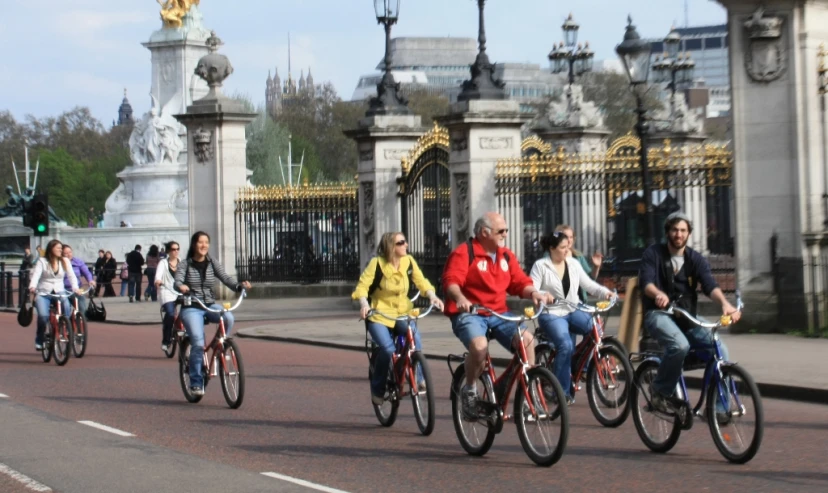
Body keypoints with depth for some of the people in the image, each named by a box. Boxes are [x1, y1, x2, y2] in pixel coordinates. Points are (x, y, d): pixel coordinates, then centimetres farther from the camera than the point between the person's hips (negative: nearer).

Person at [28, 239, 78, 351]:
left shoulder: (65, 261, 9)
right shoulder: (42, 261, 2)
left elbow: (71, 276, 1)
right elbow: (36, 275, -11)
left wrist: (75, 287, -19)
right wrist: (32, 286, -31)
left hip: (59, 292, 2)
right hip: (43, 294, -2)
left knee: (66, 306, -33)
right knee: (43, 315, -26)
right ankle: (39, 341, -4)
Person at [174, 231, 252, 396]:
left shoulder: (213, 264, 7)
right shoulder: (185, 264, -1)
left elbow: (226, 278, -6)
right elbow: (177, 282, -16)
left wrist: (240, 285, -26)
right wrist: (181, 287, -41)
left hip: (210, 305, 3)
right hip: (191, 308, -3)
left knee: (228, 317, -30)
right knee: (198, 344, -20)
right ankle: (196, 382, -6)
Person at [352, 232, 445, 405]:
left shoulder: (409, 262, -4)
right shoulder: (377, 263, -14)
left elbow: (421, 281, 0)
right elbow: (363, 285, -14)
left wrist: (432, 296, -18)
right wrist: (364, 304, -32)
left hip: (403, 312, 3)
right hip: (379, 314, -3)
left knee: (415, 339, -26)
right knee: (388, 350, -23)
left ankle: (418, 379, -8)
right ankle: (378, 389, -1)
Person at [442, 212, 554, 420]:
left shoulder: (506, 256, 13)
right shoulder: (463, 253, -7)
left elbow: (521, 283, 8)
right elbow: (451, 281, -20)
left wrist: (534, 293, -15)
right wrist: (460, 298, -41)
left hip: (498, 314, 5)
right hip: (469, 314, -5)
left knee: (526, 339, -20)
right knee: (479, 346, -35)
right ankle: (469, 390, -8)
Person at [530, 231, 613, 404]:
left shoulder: (574, 263, 8)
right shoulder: (540, 266, -5)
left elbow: (588, 284, 6)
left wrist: (605, 292, -11)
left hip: (573, 311, 5)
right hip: (551, 314, -5)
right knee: (566, 345, -29)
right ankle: (562, 391, -15)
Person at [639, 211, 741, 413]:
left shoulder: (696, 259, 7)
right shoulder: (653, 254, 2)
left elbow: (709, 284, -10)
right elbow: (646, 281, -14)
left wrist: (724, 302, -33)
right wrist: (658, 294, -39)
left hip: (687, 317, 4)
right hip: (658, 314, -4)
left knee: (720, 349, -21)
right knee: (680, 344, -36)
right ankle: (661, 392, -14)